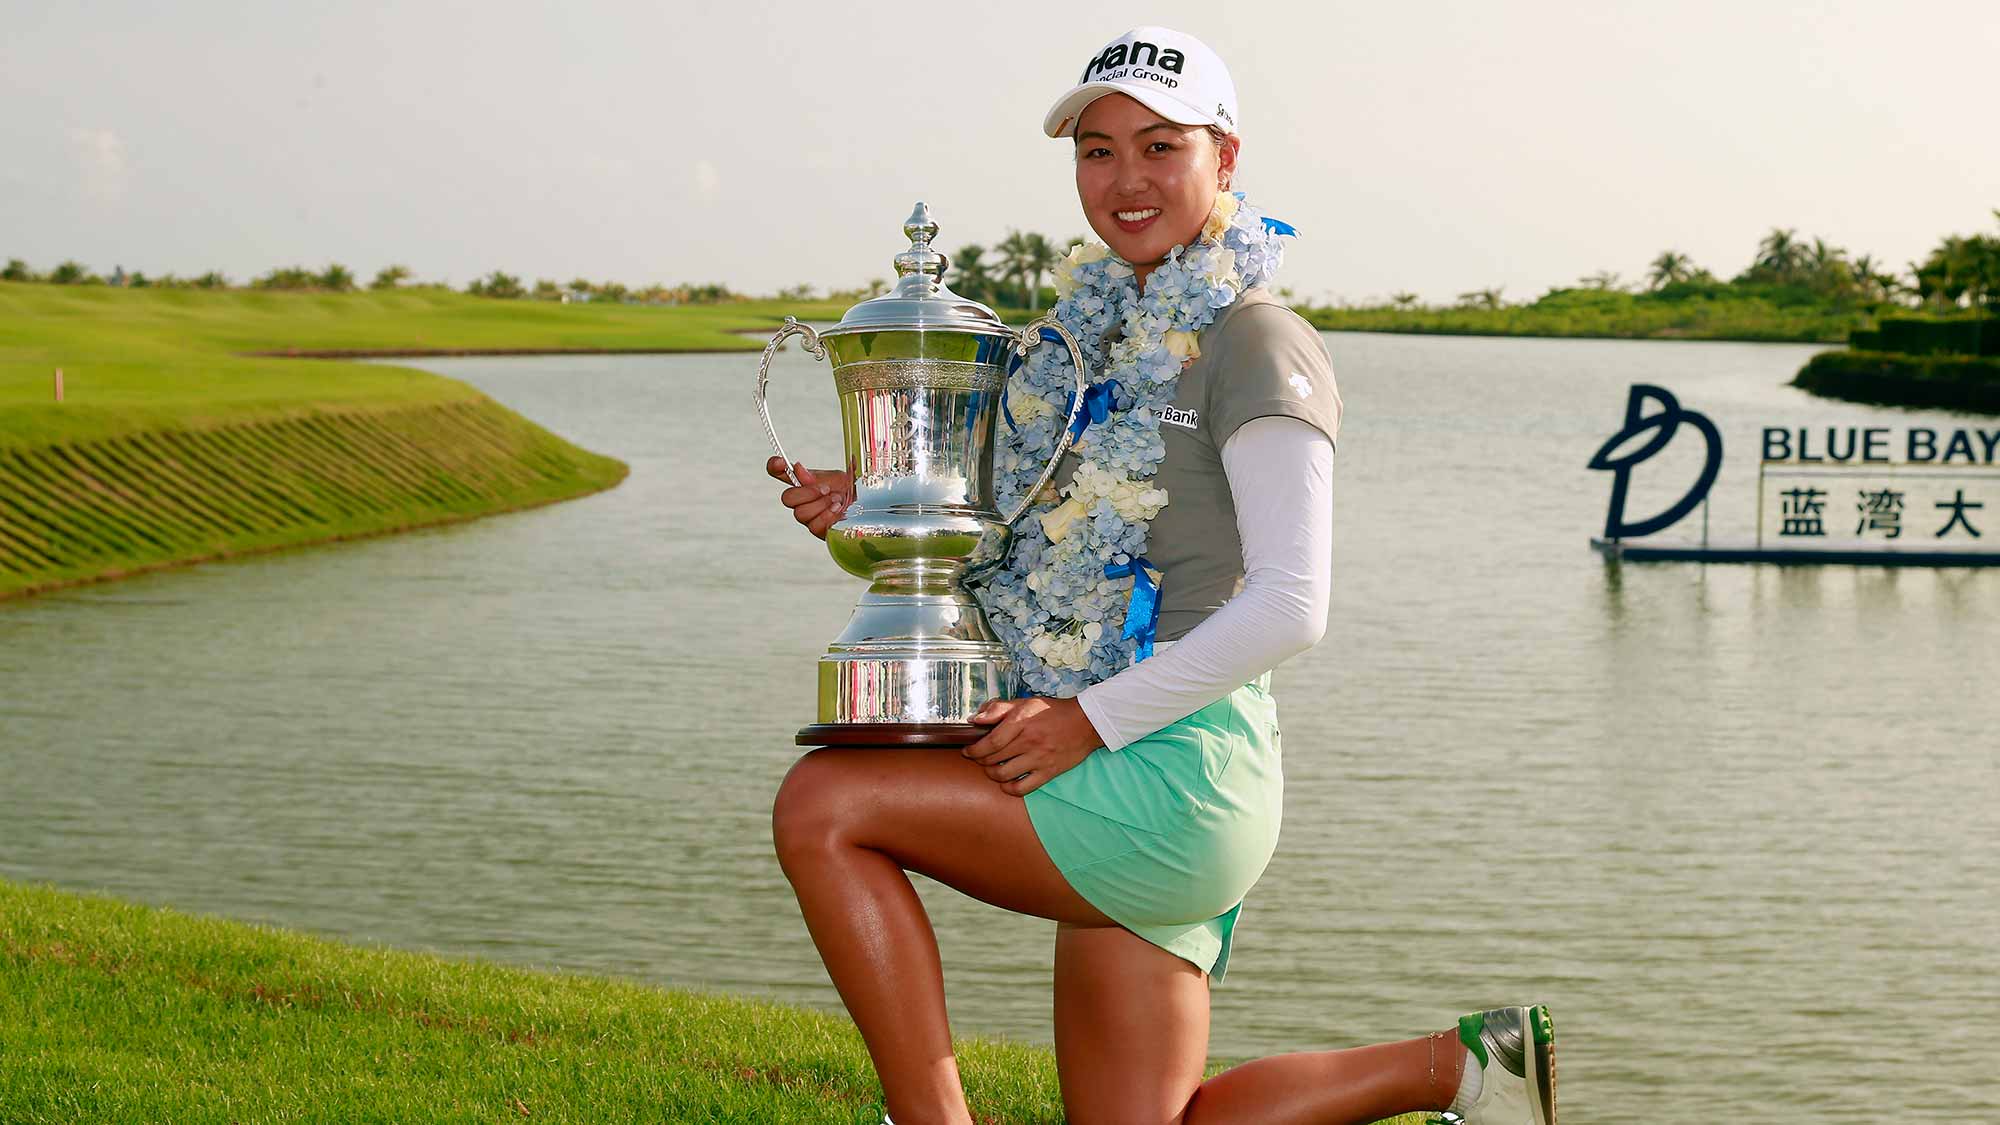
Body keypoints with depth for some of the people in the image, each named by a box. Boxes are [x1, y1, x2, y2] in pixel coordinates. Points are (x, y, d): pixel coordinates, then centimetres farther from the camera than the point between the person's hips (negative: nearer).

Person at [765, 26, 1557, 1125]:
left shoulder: (1254, 344, -10)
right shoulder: (1100, 326, 16)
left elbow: (1291, 603, -20)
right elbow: (1034, 538, 24)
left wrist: (1093, 720, -21)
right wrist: (869, 508, 7)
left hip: (1178, 771, -9)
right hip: (1116, 794, 9)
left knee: (822, 804, -17)